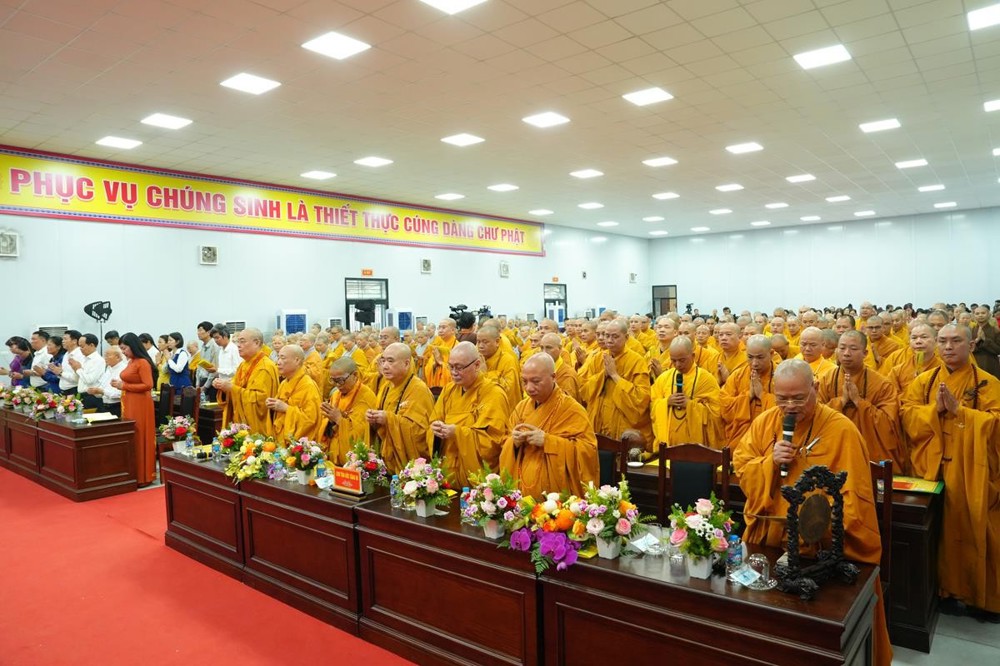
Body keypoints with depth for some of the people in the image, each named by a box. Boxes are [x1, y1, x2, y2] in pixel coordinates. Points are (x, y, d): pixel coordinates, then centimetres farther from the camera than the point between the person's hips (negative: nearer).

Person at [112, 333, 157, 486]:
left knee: (139, 439, -3)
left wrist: (124, 386, -15)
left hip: (140, 405, -9)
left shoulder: (143, 363, -14)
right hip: (129, 404, 9)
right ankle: (133, 474, 18)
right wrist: (120, 384, 3)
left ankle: (142, 476, 5)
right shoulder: (130, 362, 13)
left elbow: (148, 385, -20)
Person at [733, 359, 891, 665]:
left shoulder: (841, 429, -14)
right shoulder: (764, 422, 0)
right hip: (766, 538, 4)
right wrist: (770, 462, -18)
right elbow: (741, 469, 1)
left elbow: (853, 493, -15)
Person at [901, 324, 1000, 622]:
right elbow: (907, 415, -1)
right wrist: (935, 409, -15)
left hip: (971, 473, -2)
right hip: (931, 469, 2)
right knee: (937, 532, 9)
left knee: (973, 532, 4)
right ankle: (945, 587, 24)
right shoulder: (923, 380, 7)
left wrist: (958, 409, -19)